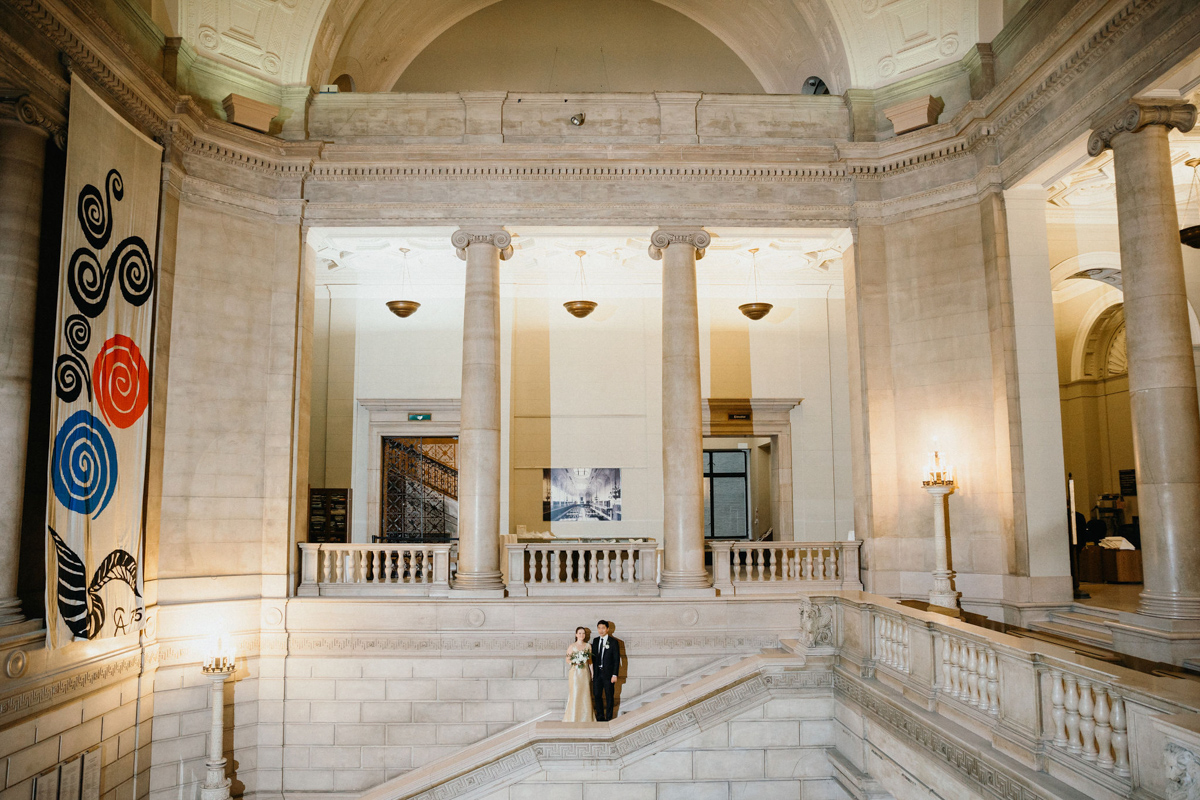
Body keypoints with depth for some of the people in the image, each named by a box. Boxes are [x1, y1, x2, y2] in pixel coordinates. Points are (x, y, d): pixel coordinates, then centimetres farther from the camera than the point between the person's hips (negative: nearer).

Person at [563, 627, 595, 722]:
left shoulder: (588, 646, 9)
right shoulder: (572, 646, 0)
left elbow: (590, 661, 12)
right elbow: (567, 659, 0)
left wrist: (592, 674, 9)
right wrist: (574, 662, -19)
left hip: (585, 673, 3)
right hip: (575, 672, -3)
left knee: (585, 694, 2)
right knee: (574, 694, -7)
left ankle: (586, 717, 11)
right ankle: (573, 717, -1)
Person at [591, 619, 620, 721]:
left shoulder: (613, 642, -5)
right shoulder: (595, 641, 9)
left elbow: (617, 659, -6)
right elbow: (593, 657, 11)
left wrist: (615, 675, -11)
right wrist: (592, 672, 5)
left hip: (608, 674, -4)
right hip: (597, 673, 4)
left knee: (609, 697, 3)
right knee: (597, 695, 8)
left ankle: (609, 718, 11)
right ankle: (600, 717, 20)